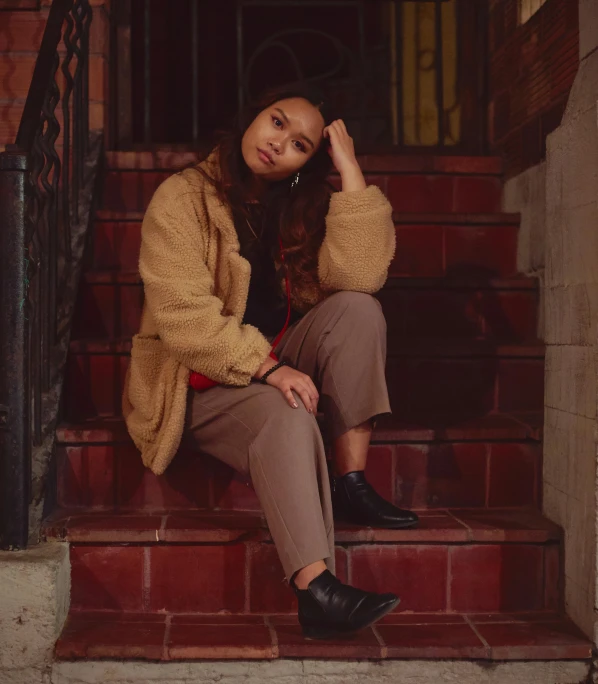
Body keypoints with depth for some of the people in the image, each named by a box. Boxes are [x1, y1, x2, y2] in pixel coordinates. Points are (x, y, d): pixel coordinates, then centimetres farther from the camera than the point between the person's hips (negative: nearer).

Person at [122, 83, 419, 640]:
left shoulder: (301, 206, 5)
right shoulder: (183, 198, -9)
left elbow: (360, 275, -14)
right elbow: (181, 315, -21)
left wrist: (350, 168, -15)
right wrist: (267, 368, -31)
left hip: (276, 369, 5)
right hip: (196, 385, -5)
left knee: (356, 309, -19)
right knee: (286, 416, -35)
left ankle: (351, 484, -24)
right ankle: (315, 588, -43)